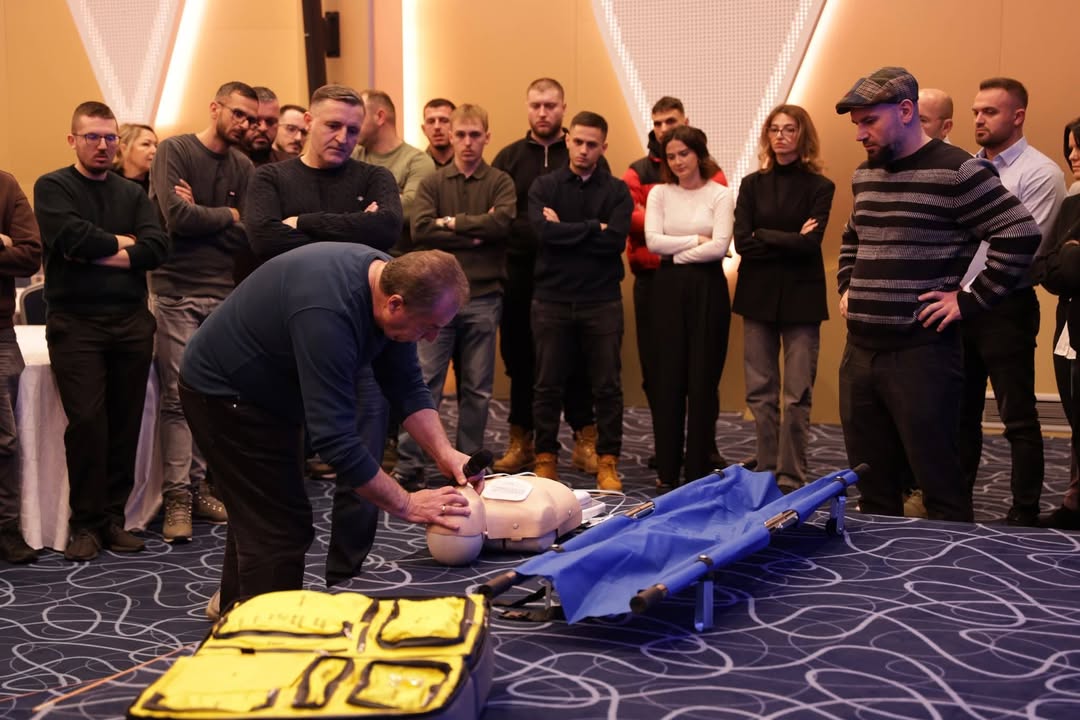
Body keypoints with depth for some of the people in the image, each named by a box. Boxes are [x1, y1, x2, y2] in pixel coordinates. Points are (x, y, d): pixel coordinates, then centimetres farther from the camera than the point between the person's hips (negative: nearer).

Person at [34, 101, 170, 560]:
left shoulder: (132, 193, 15)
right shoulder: (52, 187, 4)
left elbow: (158, 247, -1)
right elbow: (72, 235, -16)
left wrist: (102, 255, -10)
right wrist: (122, 242, -2)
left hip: (131, 321, 4)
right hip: (75, 323, -4)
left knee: (125, 422, 4)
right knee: (87, 421, -8)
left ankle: (113, 517, 14)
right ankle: (86, 523, 4)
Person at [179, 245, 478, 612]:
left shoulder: (392, 280, -13)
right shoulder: (328, 314, -40)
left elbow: (407, 385, -4)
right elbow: (335, 438, -39)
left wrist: (443, 452, -15)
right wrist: (406, 505, -31)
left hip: (268, 391, 9)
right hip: (223, 393, -9)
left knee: (258, 515, 22)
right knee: (281, 528, -12)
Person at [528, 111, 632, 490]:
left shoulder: (617, 191, 4)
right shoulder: (544, 186, 5)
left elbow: (616, 240, -12)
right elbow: (541, 230, -13)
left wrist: (564, 231, -10)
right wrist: (592, 228, -12)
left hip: (602, 301, 0)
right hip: (552, 299, 0)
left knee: (608, 386, 3)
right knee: (548, 385, 8)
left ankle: (607, 462, 13)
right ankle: (546, 457, 20)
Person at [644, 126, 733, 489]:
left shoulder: (720, 194, 1)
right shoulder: (659, 193, 9)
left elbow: (719, 246, -10)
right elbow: (652, 241, -4)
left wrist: (677, 253, -6)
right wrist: (696, 240, -7)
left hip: (707, 288, -2)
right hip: (669, 288, 2)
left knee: (703, 379, 1)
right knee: (668, 378, 4)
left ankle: (699, 470, 10)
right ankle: (667, 469, 12)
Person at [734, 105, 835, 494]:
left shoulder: (819, 186, 0)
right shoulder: (753, 184, 8)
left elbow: (810, 244, -13)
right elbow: (741, 242, -4)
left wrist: (762, 236, -7)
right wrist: (790, 241, -10)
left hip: (801, 299, -3)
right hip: (758, 296, 3)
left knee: (797, 397, -3)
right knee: (760, 393, 6)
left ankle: (791, 480, 5)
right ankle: (766, 473, 16)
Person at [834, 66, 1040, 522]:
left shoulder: (955, 171, -11)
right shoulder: (864, 175, 14)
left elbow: (1021, 235, -15)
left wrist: (969, 301, -14)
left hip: (921, 352, -7)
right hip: (859, 350, 7)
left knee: (939, 484, 0)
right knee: (872, 485, 14)